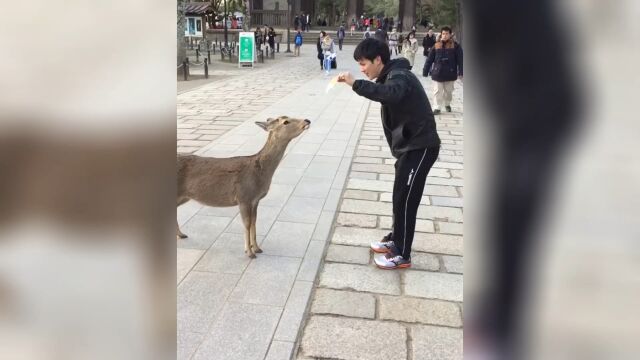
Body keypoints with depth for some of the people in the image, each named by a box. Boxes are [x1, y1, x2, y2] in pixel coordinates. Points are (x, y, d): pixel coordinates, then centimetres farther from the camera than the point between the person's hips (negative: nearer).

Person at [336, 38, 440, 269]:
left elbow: (391, 94, -43)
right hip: (408, 145, 10)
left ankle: (402, 255, 5)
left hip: (420, 146, -10)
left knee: (405, 200, -5)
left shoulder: (398, 75, -20)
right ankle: (395, 239, 34)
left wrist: (355, 84, -44)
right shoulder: (391, 76, 11)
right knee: (400, 196, 18)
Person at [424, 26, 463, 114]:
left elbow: (460, 60, -5)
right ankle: (437, 107, 7)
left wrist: (460, 72, -9)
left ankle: (447, 104, 35)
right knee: (438, 91, 2)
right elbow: (430, 59, 2)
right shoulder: (436, 46, -1)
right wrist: (426, 70, 0)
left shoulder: (455, 46, -5)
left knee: (448, 91, 14)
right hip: (438, 73, 0)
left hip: (450, 73, 0)